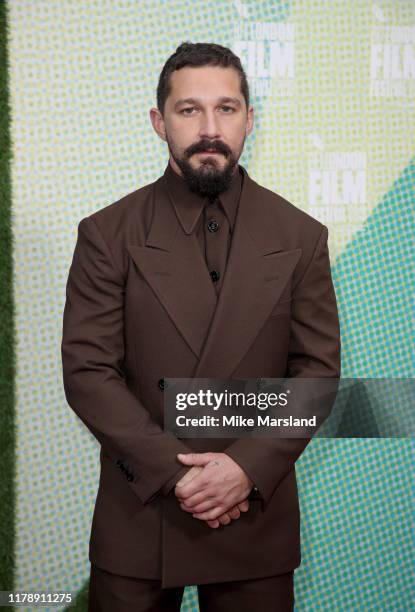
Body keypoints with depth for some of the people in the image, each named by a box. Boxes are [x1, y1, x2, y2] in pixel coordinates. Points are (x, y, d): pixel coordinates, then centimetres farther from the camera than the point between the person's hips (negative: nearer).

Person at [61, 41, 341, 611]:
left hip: (257, 514, 1)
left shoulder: (300, 236, 1)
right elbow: (87, 371, -7)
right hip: (138, 517, 0)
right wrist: (175, 471, -15)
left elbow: (318, 369, -1)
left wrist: (248, 467, -14)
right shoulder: (107, 234, -3)